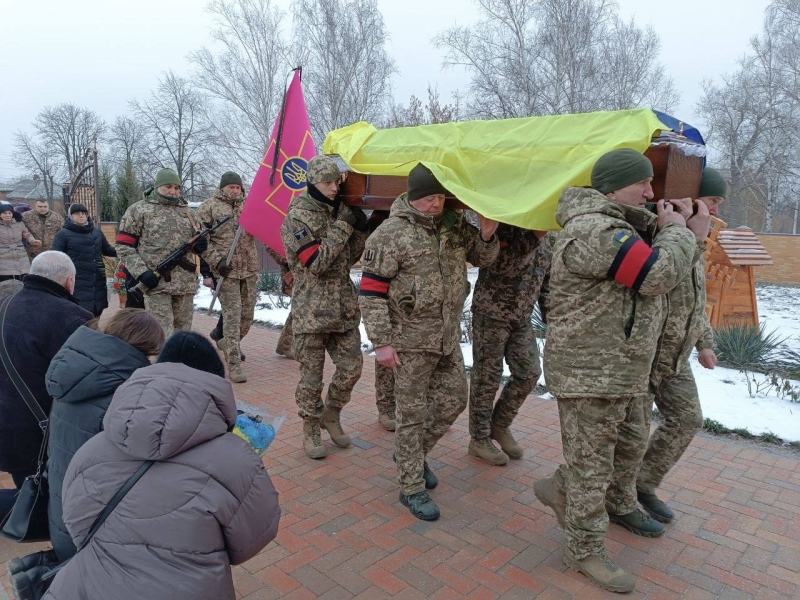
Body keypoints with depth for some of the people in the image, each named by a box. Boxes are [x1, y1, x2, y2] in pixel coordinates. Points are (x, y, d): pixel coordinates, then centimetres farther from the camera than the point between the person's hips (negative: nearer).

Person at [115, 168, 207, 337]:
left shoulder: (185, 210, 16)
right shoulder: (138, 210, 1)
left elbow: (195, 238, 25)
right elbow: (123, 246, -1)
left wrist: (201, 244, 0)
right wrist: (141, 272, -13)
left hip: (186, 284, 5)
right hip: (156, 284, -5)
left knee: (183, 333, 12)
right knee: (163, 336, -8)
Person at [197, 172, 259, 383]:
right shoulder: (209, 207, 1)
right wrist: (216, 260, -12)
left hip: (249, 269, 5)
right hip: (226, 270, -5)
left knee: (247, 313, 11)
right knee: (232, 314, -7)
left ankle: (227, 343, 37)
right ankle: (234, 364, -3)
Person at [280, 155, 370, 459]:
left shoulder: (339, 212, 11)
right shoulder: (296, 218, -9)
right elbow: (317, 262, -18)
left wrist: (360, 229, -3)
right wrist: (343, 226, -18)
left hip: (345, 309, 6)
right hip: (311, 311, -6)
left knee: (351, 368, 7)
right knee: (311, 375, 5)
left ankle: (330, 415, 31)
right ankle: (310, 431, 23)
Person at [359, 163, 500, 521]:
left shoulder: (455, 225, 4)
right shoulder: (391, 234, -14)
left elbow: (482, 258, 16)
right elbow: (371, 291, -14)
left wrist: (487, 235, -6)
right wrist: (381, 341, -17)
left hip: (448, 336, 7)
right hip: (411, 340, -6)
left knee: (454, 399, 17)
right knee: (413, 413, 4)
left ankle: (412, 453, 39)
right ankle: (412, 488, 21)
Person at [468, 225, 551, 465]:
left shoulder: (544, 240, 6)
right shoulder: (505, 230, -17)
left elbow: (545, 277, 16)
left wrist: (548, 312, 14)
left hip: (522, 318, 7)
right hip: (491, 315, -7)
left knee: (529, 372, 6)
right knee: (487, 377, 1)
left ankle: (500, 425, 25)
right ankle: (479, 439, 16)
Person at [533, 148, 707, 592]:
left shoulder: (619, 226, 14)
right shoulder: (593, 231, -22)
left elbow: (659, 273, 17)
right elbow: (660, 275, -26)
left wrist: (688, 234, 3)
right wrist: (676, 232, -7)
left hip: (622, 369, 10)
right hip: (589, 371, -10)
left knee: (630, 444, 25)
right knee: (592, 462, 4)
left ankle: (618, 505, 49)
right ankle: (585, 551, 22)